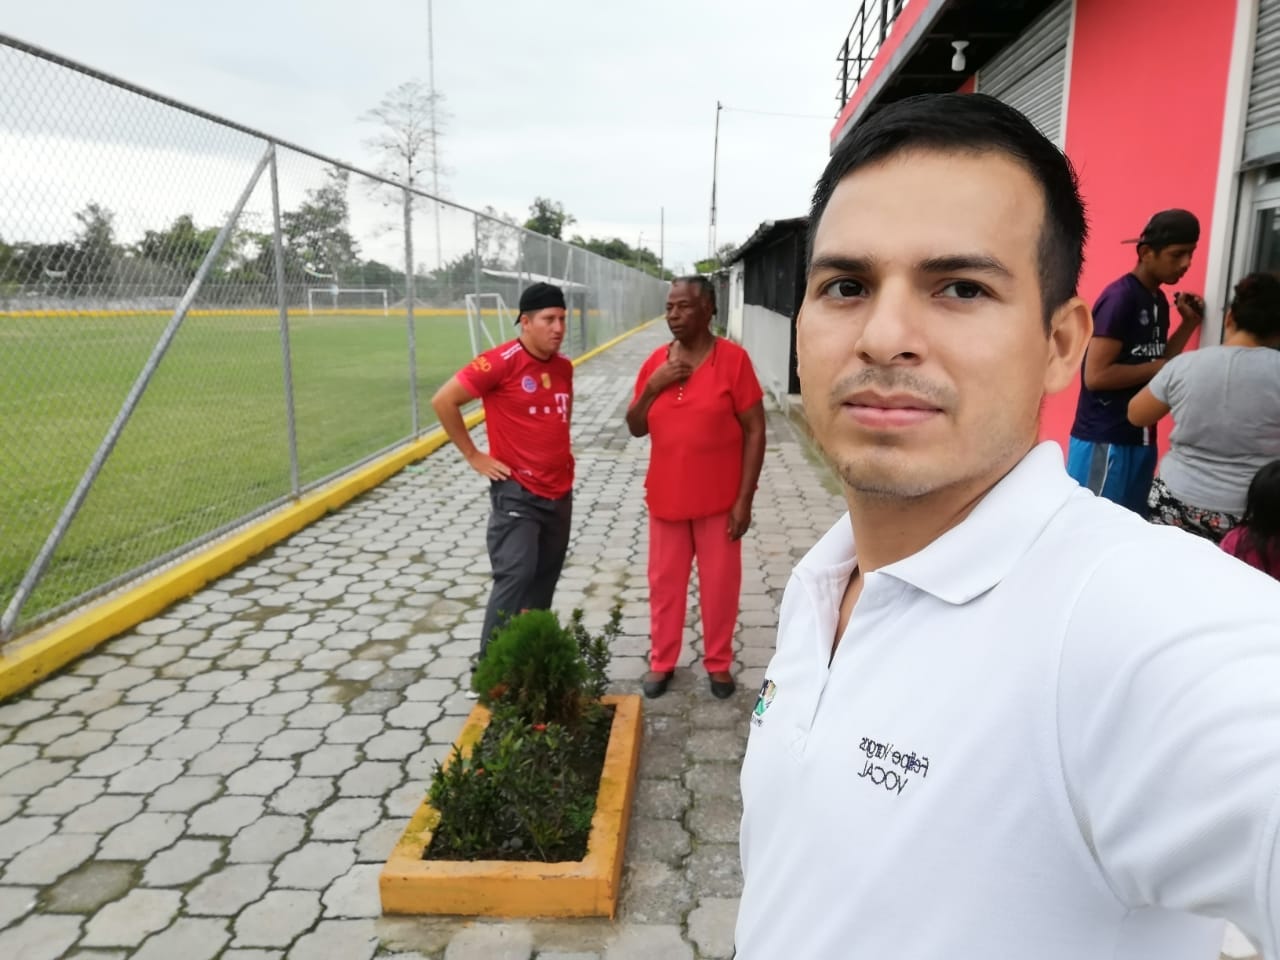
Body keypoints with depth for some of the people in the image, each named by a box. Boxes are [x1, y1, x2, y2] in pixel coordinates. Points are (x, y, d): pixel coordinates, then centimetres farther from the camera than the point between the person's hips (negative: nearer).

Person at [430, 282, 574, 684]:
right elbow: (443, 401, -14)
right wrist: (474, 456, -11)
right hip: (516, 493, -7)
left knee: (545, 580, 13)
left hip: (560, 492, 7)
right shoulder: (502, 361, -15)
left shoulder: (564, 366, 7)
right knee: (515, 578, -14)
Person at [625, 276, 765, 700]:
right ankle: (662, 661, 30)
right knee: (665, 583, 13)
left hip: (718, 500, -3)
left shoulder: (733, 359, -10)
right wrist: (653, 387, -12)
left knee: (720, 585, 10)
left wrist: (745, 498, -12)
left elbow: (755, 430, -9)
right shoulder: (655, 361, 2)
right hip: (666, 498, 3)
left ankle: (718, 663, 29)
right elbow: (635, 428, 7)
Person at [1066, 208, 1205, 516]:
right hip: (1103, 440, -9)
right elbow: (1096, 375, -21)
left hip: (1140, 438, 9)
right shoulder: (1119, 298, -15)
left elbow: (1156, 361, 15)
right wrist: (1159, 368, -14)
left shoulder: (1159, 300, 12)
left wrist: (1189, 323, 6)